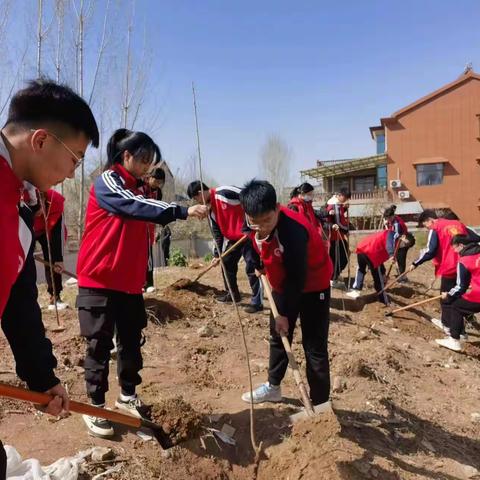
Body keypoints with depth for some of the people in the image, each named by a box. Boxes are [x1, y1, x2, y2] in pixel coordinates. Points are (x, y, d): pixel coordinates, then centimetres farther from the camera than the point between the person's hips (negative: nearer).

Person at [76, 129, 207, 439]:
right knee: (100, 345, 3)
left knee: (131, 342, 14)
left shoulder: (134, 190, 15)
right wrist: (183, 211, -35)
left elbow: (149, 218, 15)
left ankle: (128, 397, 31)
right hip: (100, 281, -8)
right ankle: (95, 408, 18)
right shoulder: (106, 183, -11)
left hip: (130, 283, 8)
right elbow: (139, 208, -28)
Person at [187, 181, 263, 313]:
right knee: (227, 263, 16)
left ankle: (257, 302, 4)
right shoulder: (212, 208, 10)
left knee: (251, 267, -6)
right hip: (234, 238, 10)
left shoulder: (224, 192, -19)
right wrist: (217, 254, 15)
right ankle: (232, 294, 32)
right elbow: (217, 231, 16)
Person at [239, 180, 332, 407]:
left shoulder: (294, 231, -38)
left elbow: (296, 278, -30)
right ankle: (273, 387, 37)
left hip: (313, 286, -7)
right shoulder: (252, 225, -17)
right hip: (283, 285, 7)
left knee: (314, 346, -5)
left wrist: (284, 313, -23)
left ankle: (320, 403, 7)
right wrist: (259, 265, 5)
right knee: (277, 337, 19)